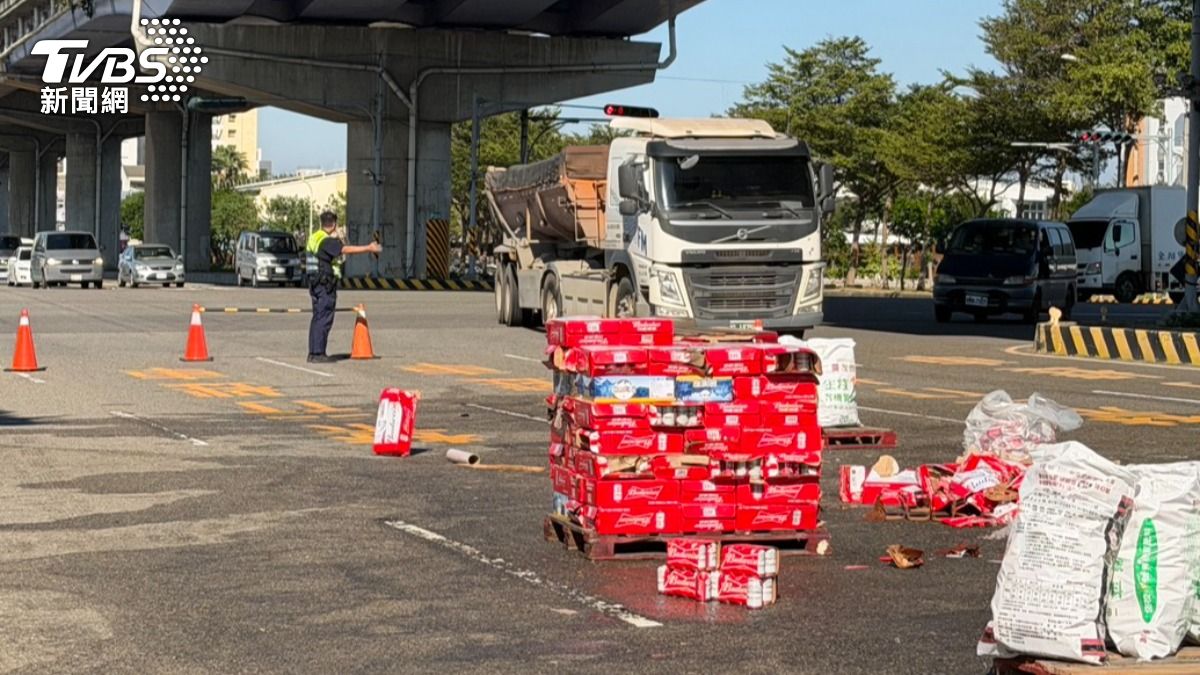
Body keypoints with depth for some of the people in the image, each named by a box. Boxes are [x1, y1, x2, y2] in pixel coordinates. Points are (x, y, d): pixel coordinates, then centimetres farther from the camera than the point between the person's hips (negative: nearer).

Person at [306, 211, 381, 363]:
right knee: (324, 318, -7)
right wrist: (368, 248, -25)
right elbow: (346, 250, -25)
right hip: (325, 284, -10)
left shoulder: (314, 238, 13)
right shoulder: (327, 241, -16)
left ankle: (313, 353, 15)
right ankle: (318, 353, -8)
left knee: (318, 318, 13)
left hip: (316, 283, 10)